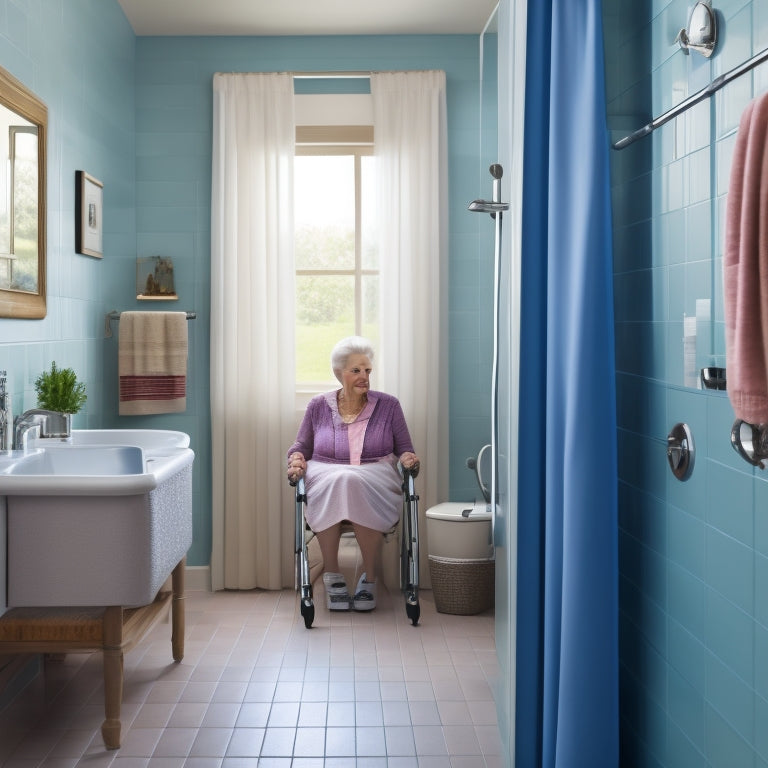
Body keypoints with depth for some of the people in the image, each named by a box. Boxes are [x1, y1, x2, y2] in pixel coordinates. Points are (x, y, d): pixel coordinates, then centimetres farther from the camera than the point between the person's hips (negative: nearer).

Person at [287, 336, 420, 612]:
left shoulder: (388, 405, 12)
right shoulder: (319, 406, 14)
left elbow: (404, 449, 14)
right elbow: (301, 445, 19)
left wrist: (408, 458, -9)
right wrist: (296, 459, -4)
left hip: (375, 478, -1)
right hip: (325, 474, 1)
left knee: (354, 483, -38)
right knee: (333, 483, -38)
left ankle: (369, 578, -24)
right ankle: (331, 575, -24)